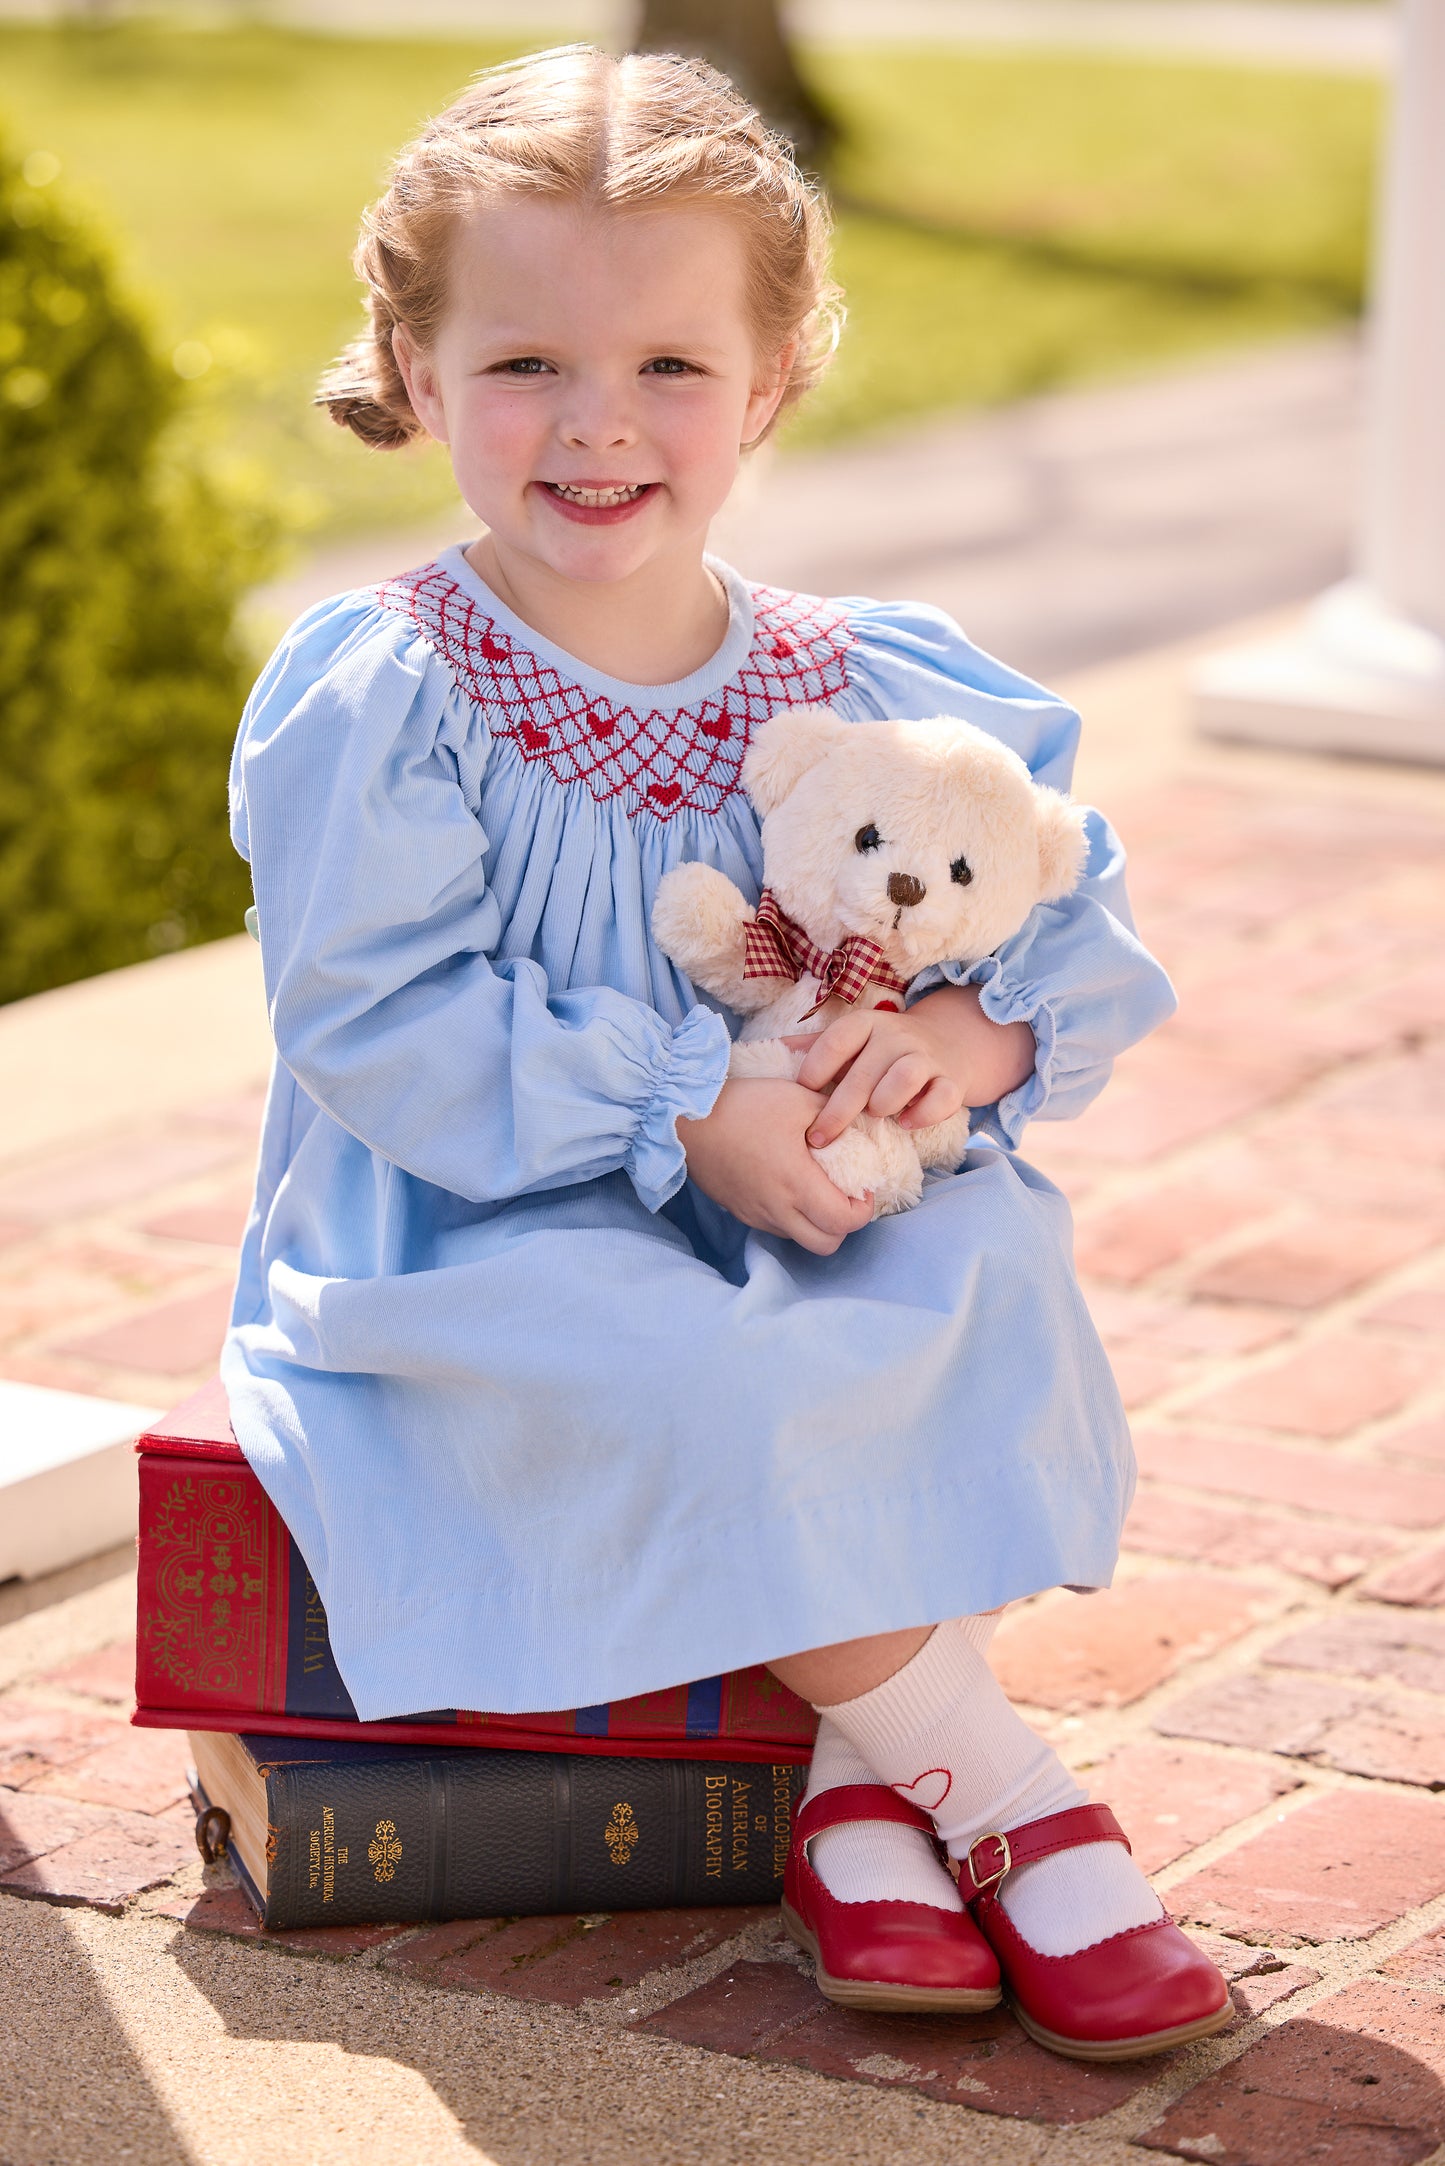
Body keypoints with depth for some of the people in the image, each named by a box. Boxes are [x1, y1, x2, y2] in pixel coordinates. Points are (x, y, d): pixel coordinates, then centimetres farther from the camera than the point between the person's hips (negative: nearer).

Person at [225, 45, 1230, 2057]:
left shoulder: (871, 692, 1)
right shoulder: (374, 700, -11)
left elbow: (1080, 907, 6)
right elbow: (375, 1017, -17)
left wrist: (984, 1029, -18)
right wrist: (685, 1109, -24)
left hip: (802, 1208, 4)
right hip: (494, 1230, -4)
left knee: (985, 1266, -25)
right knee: (683, 1381, -33)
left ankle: (869, 1776, -15)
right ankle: (1003, 1795, -16)